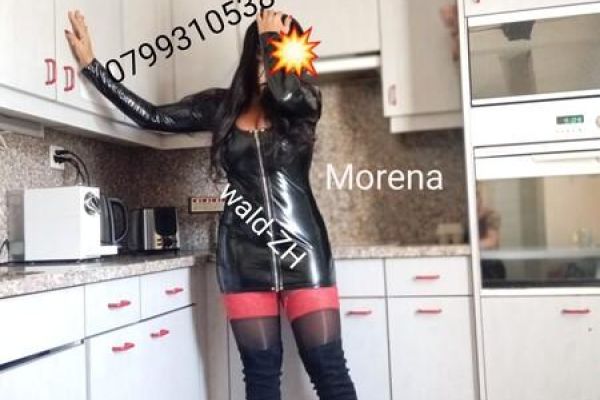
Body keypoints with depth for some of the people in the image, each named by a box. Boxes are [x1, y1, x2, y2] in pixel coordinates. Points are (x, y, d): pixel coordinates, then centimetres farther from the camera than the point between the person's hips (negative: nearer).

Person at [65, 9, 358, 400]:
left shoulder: (304, 101, 2)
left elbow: (283, 92, -21)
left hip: (301, 247, -2)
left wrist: (270, 35, -5)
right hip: (244, 251, 2)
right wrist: (91, 63, 11)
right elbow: (152, 116, 10)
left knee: (328, 366, -2)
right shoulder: (221, 105, 8)